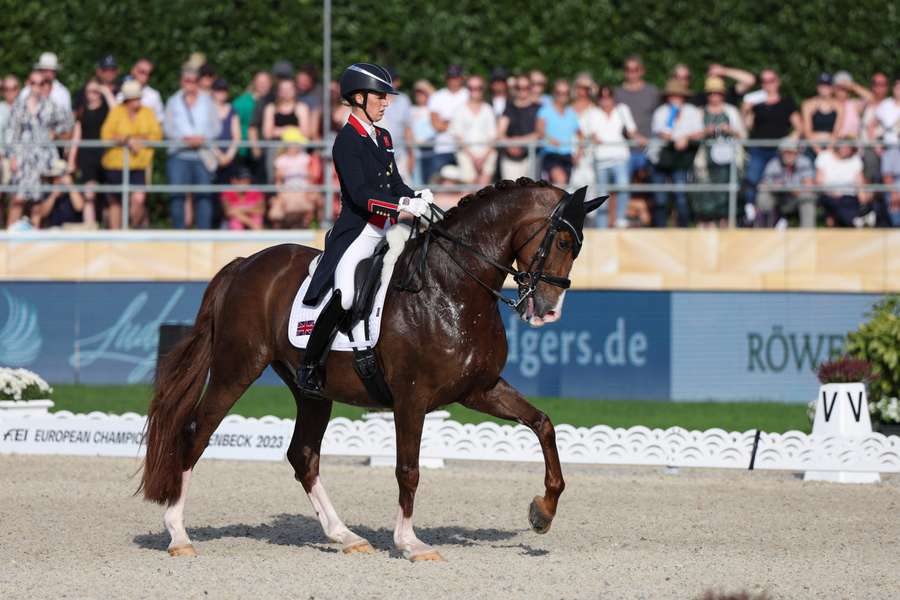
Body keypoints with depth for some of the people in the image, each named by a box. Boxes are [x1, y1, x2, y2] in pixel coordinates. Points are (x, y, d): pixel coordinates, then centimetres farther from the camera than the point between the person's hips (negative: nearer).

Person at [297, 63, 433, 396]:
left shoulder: (382, 138, 17)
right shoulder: (347, 141, -9)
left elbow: (395, 184, 17)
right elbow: (360, 195, -19)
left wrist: (417, 198, -4)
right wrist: (402, 206, -29)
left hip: (386, 233, 9)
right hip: (356, 233, -9)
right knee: (345, 296, -27)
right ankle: (309, 365, -13)